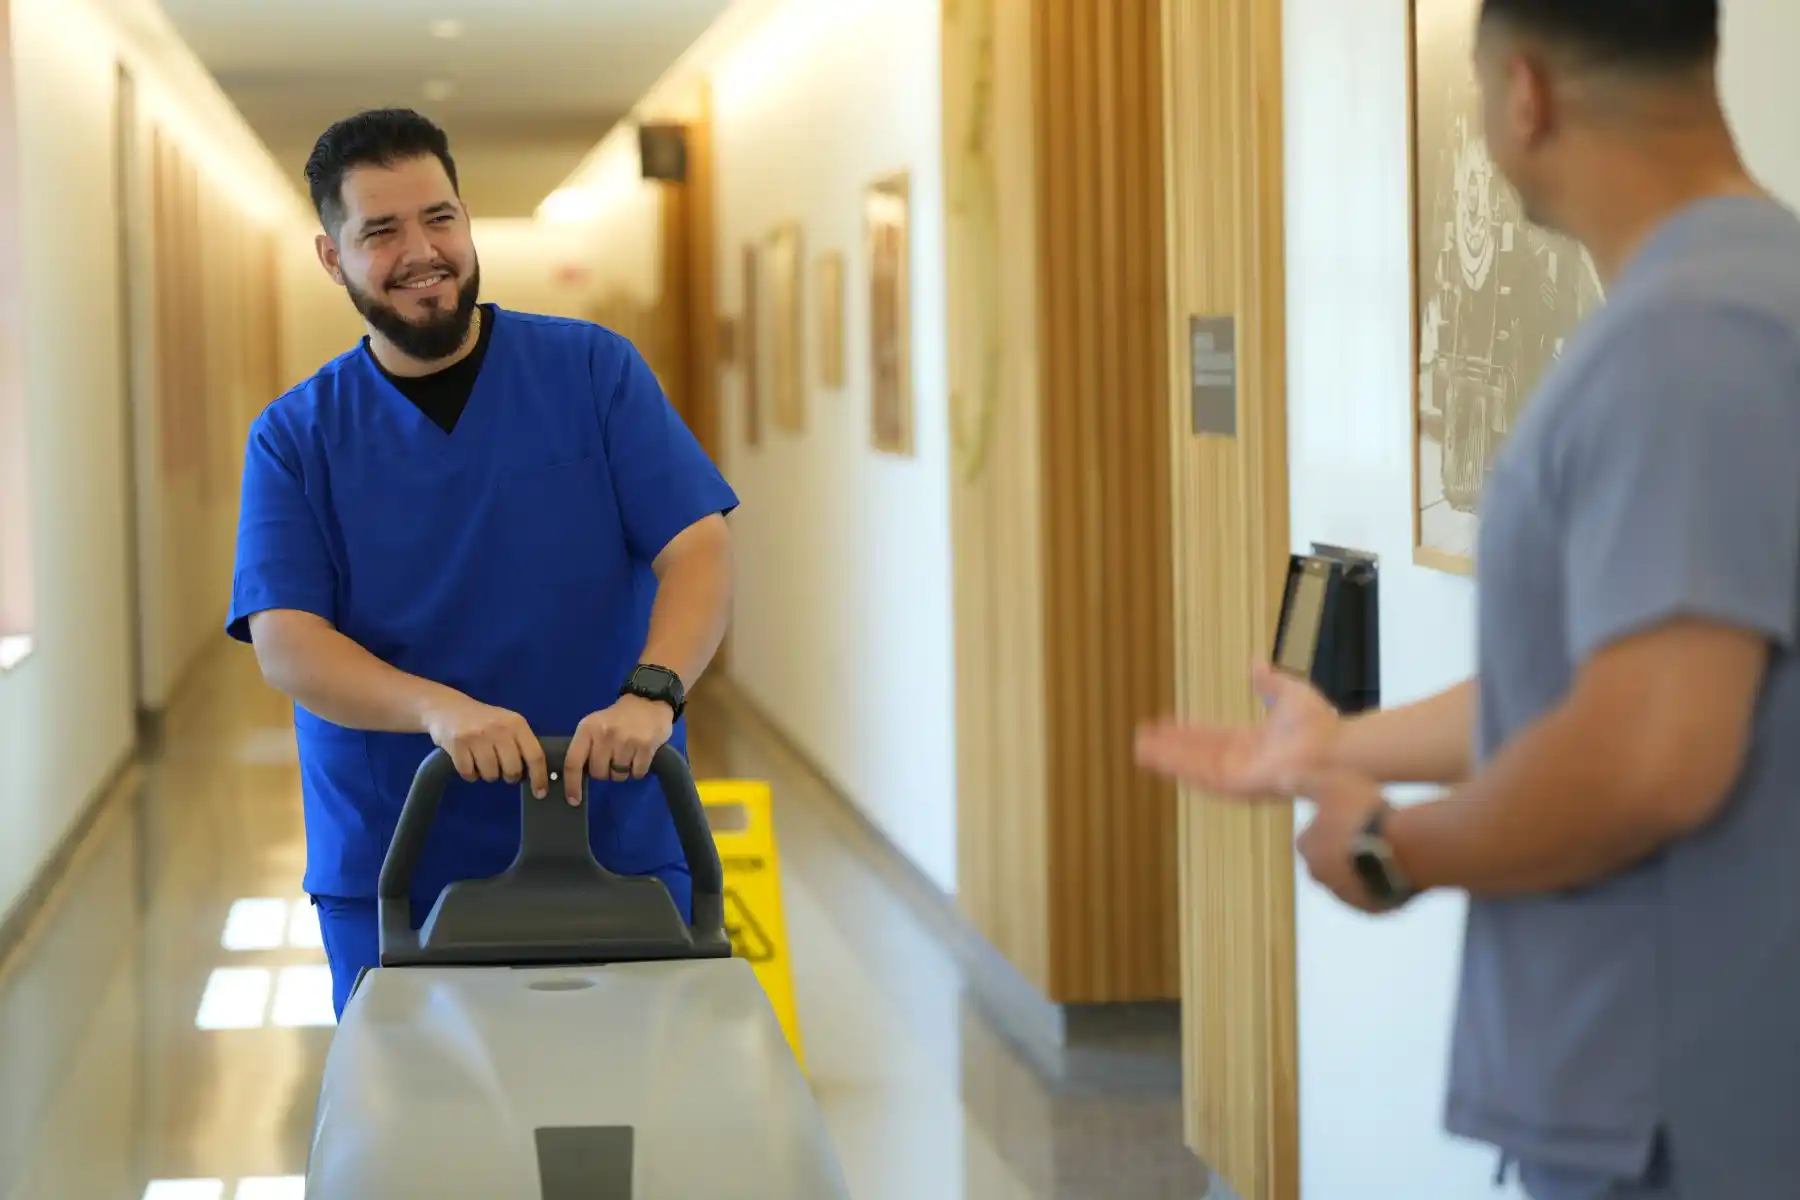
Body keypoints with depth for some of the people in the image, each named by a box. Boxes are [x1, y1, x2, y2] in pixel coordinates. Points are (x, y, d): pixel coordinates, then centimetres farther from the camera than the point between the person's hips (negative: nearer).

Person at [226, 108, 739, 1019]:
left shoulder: (595, 371, 2)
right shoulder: (294, 438, 3)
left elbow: (697, 548, -6)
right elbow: (285, 643, -9)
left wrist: (650, 693, -25)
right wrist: (442, 708, -26)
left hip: (619, 846, 0)